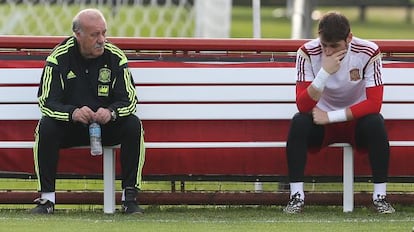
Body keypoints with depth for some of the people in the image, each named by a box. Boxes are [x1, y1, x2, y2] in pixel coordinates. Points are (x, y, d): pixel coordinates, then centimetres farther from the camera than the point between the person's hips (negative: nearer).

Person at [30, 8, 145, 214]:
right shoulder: (59, 58, -11)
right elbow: (46, 102, -15)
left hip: (108, 126, 1)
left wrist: (111, 112, -32)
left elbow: (129, 100, -8)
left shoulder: (116, 57, -8)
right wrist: (73, 113, -36)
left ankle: (130, 197, -22)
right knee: (46, 127, -31)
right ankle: (46, 199, -23)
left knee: (133, 125, -27)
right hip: (69, 127, -1)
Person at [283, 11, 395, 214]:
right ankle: (296, 196, -27)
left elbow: (374, 103, -22)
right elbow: (302, 106, -23)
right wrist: (325, 72, -36)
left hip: (356, 121, -1)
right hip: (321, 123, 1)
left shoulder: (368, 52, -18)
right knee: (299, 122, -31)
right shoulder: (308, 53, -17)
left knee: (375, 123, -33)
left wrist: (330, 117, -24)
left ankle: (380, 195, -25)